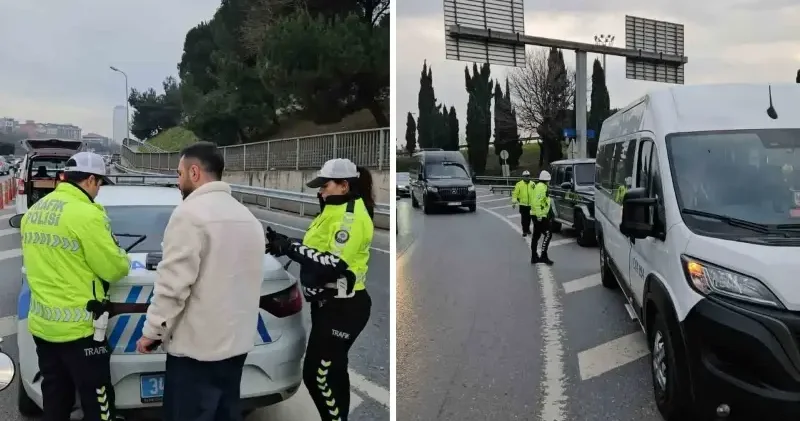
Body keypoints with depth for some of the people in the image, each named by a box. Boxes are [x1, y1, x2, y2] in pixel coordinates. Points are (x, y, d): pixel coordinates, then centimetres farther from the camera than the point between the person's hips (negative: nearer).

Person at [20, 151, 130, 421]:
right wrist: (122, 258, 7)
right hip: (77, 327, -8)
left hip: (41, 323, 8)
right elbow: (113, 269, -14)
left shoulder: (34, 212, 8)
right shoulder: (85, 214, -19)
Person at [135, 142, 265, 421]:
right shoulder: (247, 217, 11)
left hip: (197, 347, -8)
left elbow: (172, 284, -19)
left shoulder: (191, 212, -15)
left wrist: (152, 331, -8)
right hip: (236, 342, 8)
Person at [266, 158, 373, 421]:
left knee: (318, 374, -5)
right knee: (331, 370, 19)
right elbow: (318, 251, 14)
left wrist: (290, 247, -22)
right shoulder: (335, 211, 14)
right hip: (329, 304, 10)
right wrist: (285, 244, 0)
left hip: (343, 308, -10)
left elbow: (334, 264, -26)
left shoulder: (352, 215, -17)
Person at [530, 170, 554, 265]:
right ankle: (543, 256, -12)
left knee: (536, 236, 12)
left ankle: (534, 257, 16)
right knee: (548, 234, -10)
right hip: (540, 216, -11)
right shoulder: (542, 187, -14)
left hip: (538, 216, 11)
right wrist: (539, 215, -25)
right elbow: (536, 202, -24)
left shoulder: (539, 186, 18)